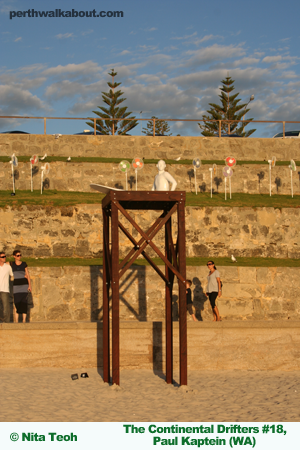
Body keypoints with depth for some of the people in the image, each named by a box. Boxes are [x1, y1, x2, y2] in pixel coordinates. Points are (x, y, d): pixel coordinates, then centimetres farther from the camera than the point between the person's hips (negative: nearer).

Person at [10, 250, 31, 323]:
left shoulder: (24, 264, 5)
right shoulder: (11, 264, 4)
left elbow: (28, 275, 6)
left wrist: (29, 285, -3)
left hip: (24, 285, 0)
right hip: (16, 286, 0)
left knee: (24, 303, -5)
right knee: (16, 303, -4)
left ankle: (24, 320, -3)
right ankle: (16, 321, 0)